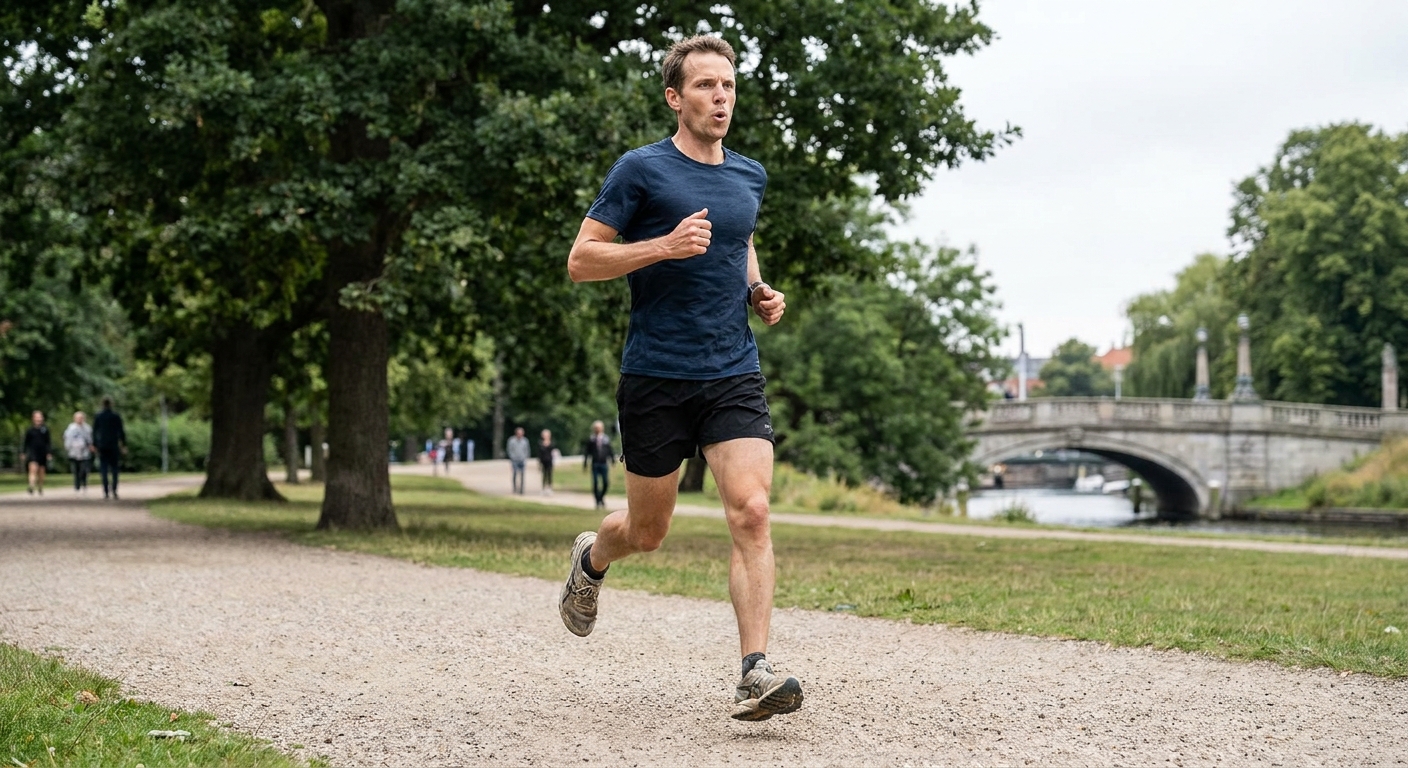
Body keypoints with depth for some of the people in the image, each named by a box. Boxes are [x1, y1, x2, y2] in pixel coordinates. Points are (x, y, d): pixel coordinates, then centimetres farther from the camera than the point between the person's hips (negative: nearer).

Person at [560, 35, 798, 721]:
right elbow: (580, 260, -6)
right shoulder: (642, 170, -5)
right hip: (655, 377, -3)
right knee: (647, 531, 10)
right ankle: (590, 561, 45)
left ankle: (754, 673, -15)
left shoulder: (749, 176, 11)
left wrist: (760, 293, 10)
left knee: (751, 513, -15)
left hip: (735, 376, 3)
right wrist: (665, 245, -19)